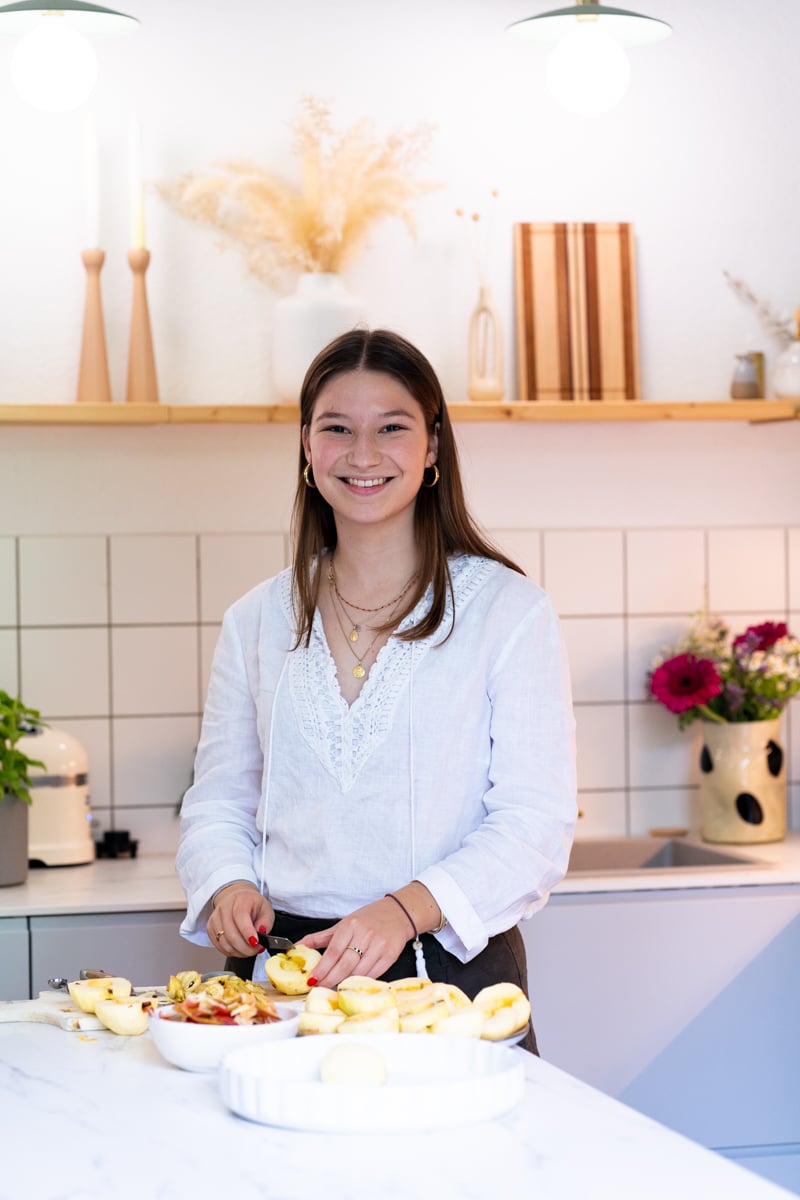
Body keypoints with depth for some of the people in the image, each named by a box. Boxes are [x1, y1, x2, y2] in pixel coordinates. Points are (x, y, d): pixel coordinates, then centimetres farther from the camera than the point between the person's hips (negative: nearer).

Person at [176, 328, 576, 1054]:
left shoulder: (508, 611, 1)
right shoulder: (257, 621, 12)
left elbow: (536, 827, -6)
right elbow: (219, 799, 18)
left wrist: (407, 908, -21)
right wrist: (227, 885, -4)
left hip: (450, 974, -2)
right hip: (284, 966, 3)